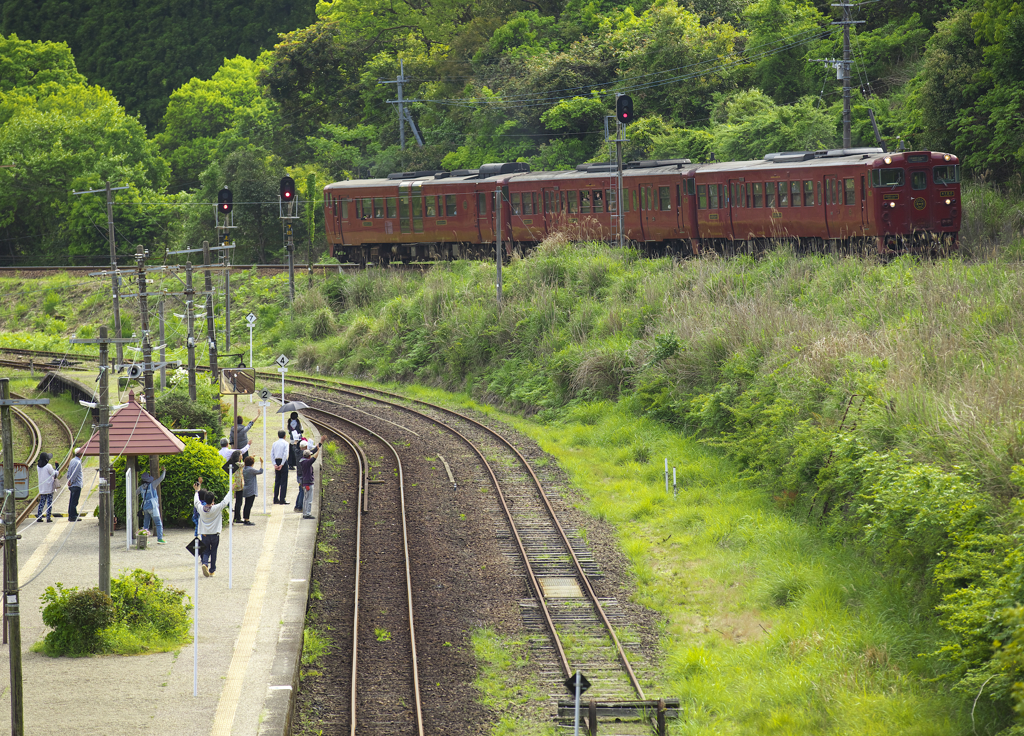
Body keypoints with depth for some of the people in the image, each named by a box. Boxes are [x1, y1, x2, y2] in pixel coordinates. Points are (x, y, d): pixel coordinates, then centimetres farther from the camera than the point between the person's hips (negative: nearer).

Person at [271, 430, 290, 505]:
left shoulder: (274, 443, 9)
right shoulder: (285, 443, -6)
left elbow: (272, 454, 4)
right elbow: (285, 454, -15)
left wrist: (275, 464, 0)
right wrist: (282, 464, -12)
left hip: (276, 461, 5)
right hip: (283, 462, -5)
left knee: (277, 481, 12)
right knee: (284, 481, -2)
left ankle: (276, 499, 12)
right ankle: (282, 499, -5)